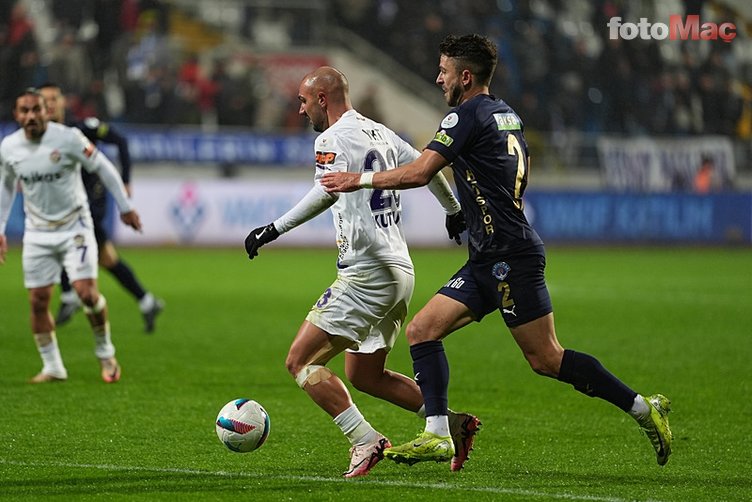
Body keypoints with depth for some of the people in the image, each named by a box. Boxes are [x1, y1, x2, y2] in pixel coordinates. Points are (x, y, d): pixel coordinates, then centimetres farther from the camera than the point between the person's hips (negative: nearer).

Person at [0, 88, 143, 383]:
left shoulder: (68, 139, -17)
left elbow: (103, 168, -5)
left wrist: (125, 207, 0)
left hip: (75, 227, -4)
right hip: (37, 233, 4)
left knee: (86, 292, -14)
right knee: (38, 302, -1)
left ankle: (105, 353, 9)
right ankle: (52, 367, 13)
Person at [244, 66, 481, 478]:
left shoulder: (333, 138, -10)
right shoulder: (379, 133, 16)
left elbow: (325, 193, -28)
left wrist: (274, 229, -30)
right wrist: (454, 211, 43)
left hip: (367, 274, -9)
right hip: (400, 272, 9)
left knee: (300, 361, -7)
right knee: (364, 376, 19)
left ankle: (365, 441, -16)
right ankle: (453, 424, 13)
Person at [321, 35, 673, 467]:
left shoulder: (468, 115, -12)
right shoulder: (507, 114, 16)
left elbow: (418, 173, -18)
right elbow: (520, 175, 26)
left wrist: (360, 179, -7)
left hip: (510, 257, -10)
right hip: (489, 260, 10)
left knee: (546, 359, -7)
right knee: (422, 330, 2)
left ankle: (643, 408, -1)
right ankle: (438, 435, -3)